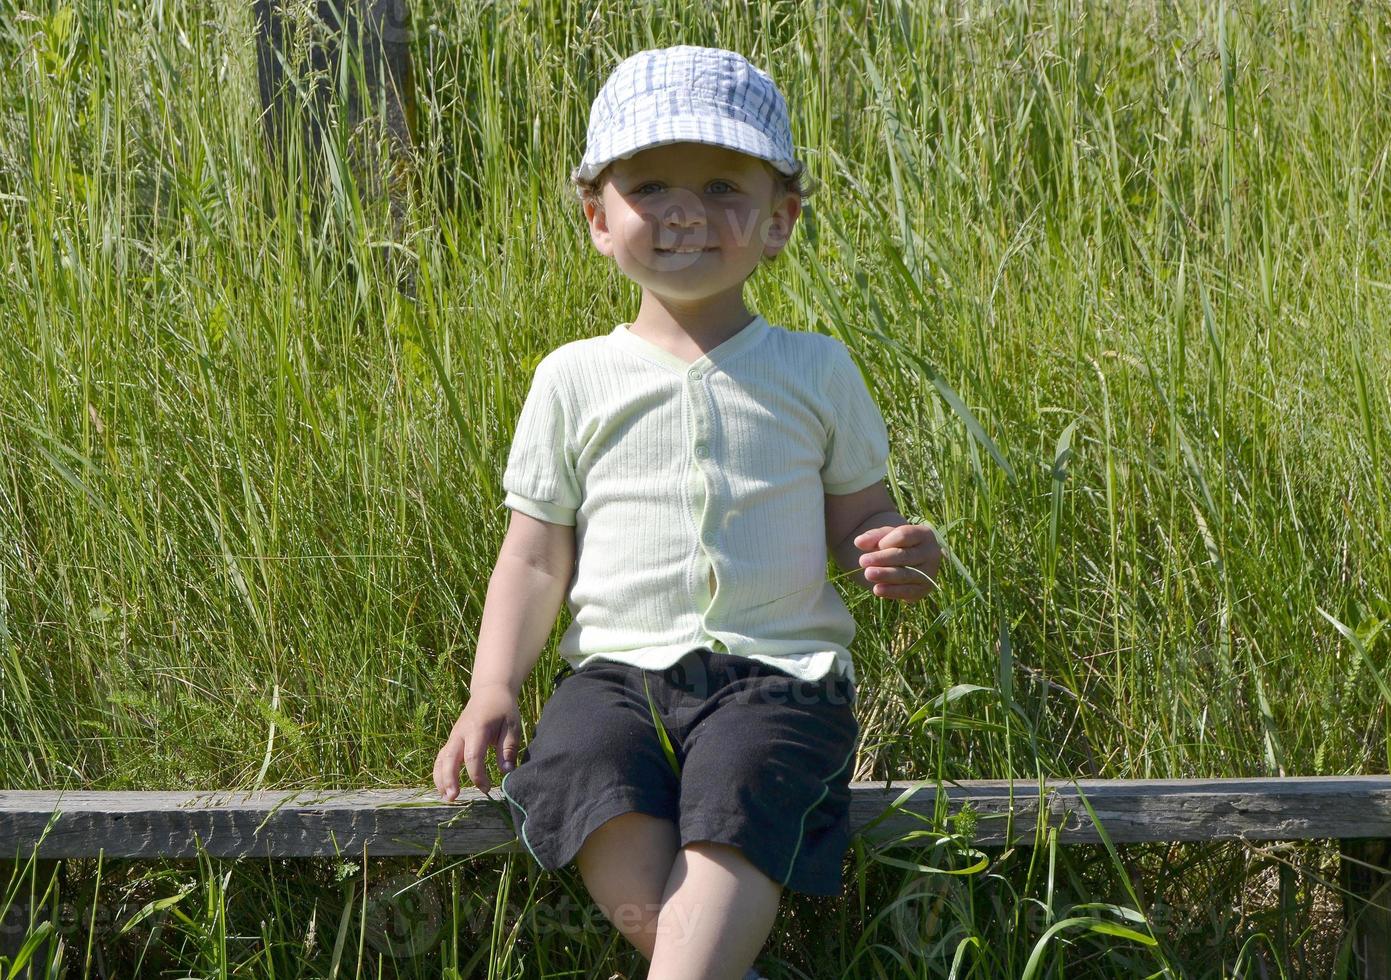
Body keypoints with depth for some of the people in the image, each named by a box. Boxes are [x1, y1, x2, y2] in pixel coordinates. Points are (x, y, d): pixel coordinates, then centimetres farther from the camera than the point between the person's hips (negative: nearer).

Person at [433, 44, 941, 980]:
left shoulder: (815, 370, 11)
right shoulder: (575, 380, 11)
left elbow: (860, 517, 17)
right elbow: (536, 558, 13)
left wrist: (901, 553, -8)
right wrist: (493, 689, 0)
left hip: (778, 669, -1)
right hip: (620, 665, 1)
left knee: (735, 810, -33)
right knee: (584, 772, -32)